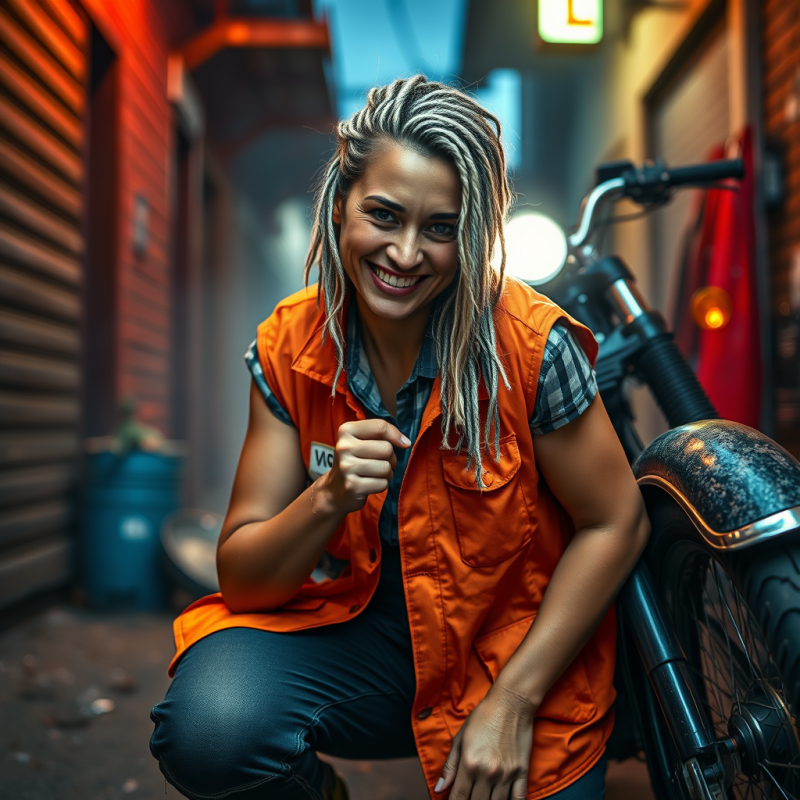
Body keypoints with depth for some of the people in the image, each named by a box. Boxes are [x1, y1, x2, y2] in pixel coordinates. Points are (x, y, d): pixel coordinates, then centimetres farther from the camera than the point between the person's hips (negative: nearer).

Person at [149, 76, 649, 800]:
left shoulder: (531, 344, -19)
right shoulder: (289, 347, -10)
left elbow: (615, 524, -10)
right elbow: (240, 575, -8)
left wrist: (512, 701, -13)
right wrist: (330, 499, -29)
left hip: (515, 645, 0)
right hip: (345, 625, 1)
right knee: (207, 734, -25)